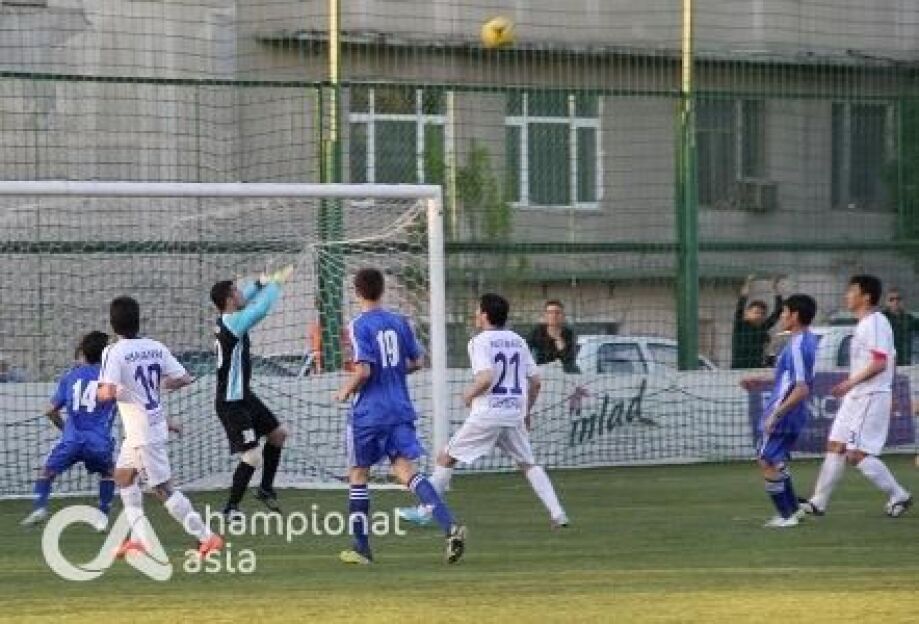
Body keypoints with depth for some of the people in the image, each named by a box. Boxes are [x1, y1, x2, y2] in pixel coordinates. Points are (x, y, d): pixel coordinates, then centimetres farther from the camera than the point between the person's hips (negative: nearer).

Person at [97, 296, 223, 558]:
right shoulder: (156, 348, 4)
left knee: (162, 489, -4)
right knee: (123, 475, 22)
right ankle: (140, 539, 20)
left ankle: (207, 536, -8)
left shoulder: (114, 352, -15)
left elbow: (108, 392, -26)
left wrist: (97, 392, -3)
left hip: (143, 433, -8)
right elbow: (183, 379, 5)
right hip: (156, 425, 8)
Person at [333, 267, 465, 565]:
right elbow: (416, 362, 13)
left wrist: (345, 390, -1)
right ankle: (450, 526, -25)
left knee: (358, 474, 12)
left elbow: (363, 370, -18)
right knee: (405, 470, -4)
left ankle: (361, 547, 16)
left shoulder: (359, 325, -10)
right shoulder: (399, 322, 7)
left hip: (368, 413, -4)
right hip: (400, 410, 4)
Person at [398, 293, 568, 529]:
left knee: (446, 457, 7)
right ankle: (557, 514, -2)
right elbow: (535, 381, 10)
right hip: (515, 413, 5)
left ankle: (424, 511, 9)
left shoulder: (480, 342, -8)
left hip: (487, 412, -5)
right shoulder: (517, 341, 11)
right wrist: (527, 411, 22)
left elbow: (486, 378, -22)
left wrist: (470, 393, -3)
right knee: (528, 464, 12)